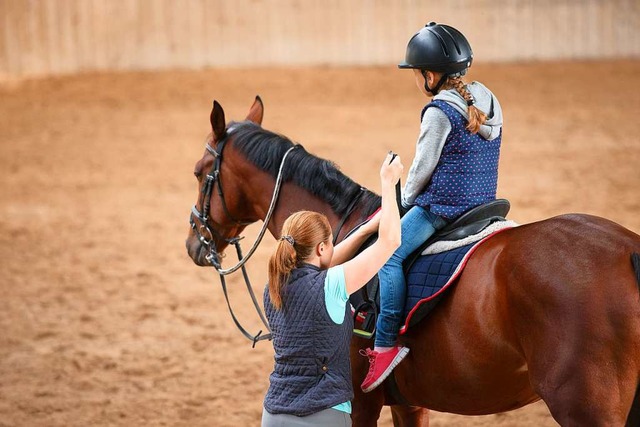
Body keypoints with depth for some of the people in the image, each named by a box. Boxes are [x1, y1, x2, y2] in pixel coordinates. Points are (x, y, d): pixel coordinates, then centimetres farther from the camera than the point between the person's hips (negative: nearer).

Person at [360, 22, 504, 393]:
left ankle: (386, 341, -24)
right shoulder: (488, 102, 11)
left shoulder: (440, 111, -15)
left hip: (442, 206, -10)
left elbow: (423, 166, -12)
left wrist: (406, 200, 6)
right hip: (483, 202, 10)